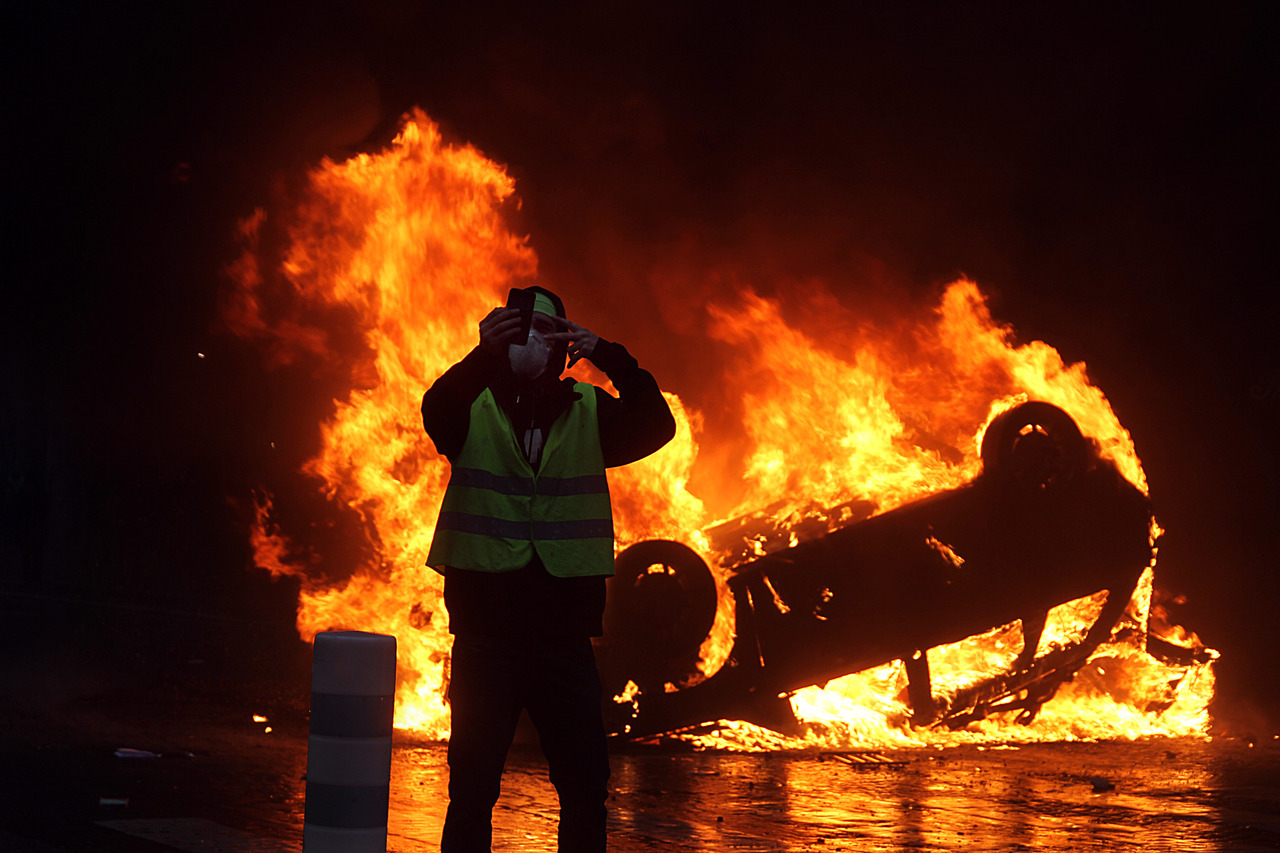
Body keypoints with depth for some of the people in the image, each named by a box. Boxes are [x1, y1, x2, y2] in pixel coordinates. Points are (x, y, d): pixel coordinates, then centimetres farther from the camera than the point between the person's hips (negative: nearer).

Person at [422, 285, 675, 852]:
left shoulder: (590, 412, 9)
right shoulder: (474, 407, 3)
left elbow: (656, 427, -7)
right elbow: (436, 412, -19)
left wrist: (610, 359, -23)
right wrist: (485, 353, -37)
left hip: (566, 636, 2)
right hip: (485, 637, -2)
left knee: (586, 790, 6)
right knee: (472, 789, 4)